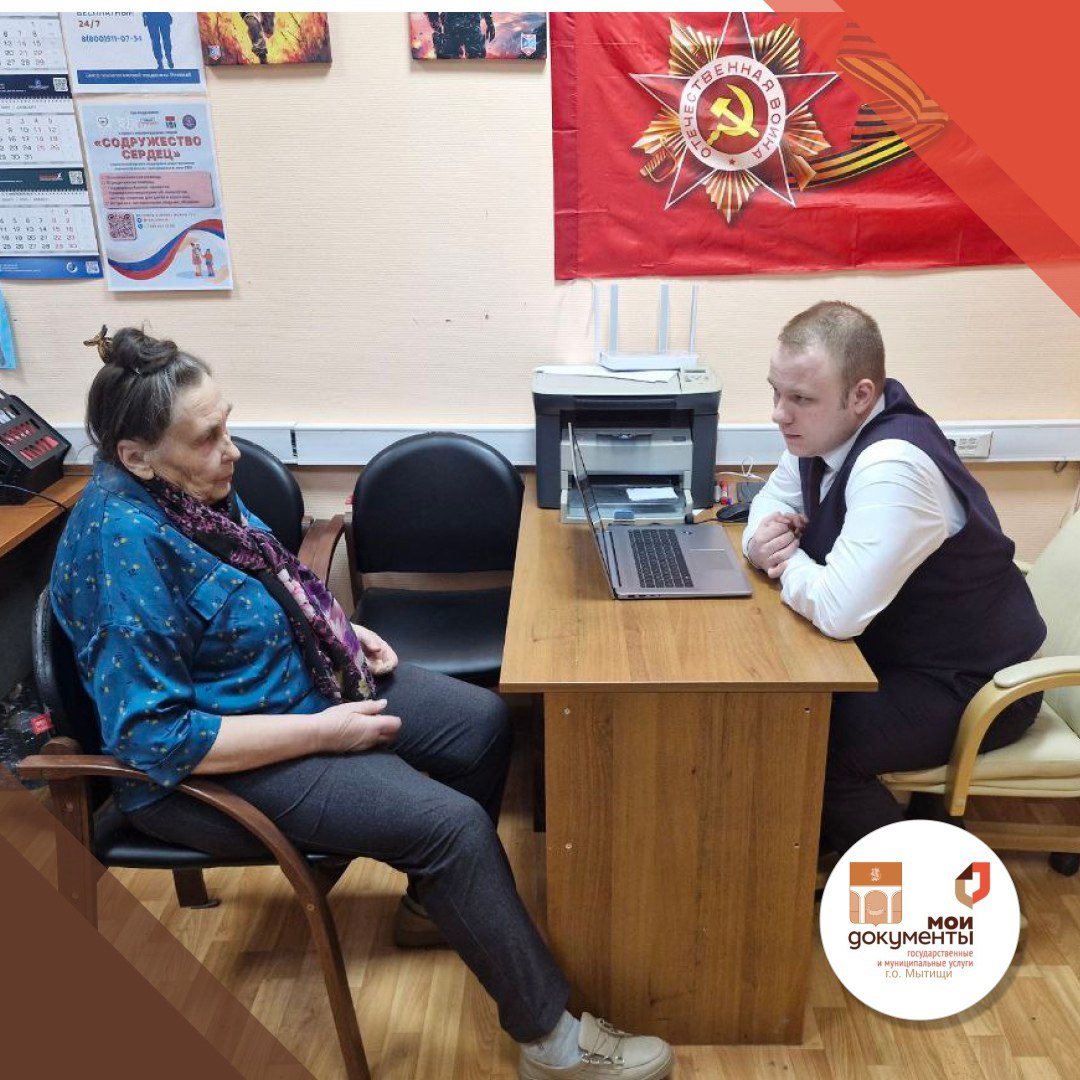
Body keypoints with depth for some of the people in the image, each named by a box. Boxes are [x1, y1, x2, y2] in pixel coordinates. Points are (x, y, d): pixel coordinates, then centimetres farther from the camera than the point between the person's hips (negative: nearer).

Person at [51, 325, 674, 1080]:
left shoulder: (191, 487, -2)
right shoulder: (123, 542, -28)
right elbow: (154, 735, -28)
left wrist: (340, 628, 1)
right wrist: (320, 733, -24)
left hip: (298, 678, 9)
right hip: (216, 766, -9)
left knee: (485, 724, 5)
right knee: (451, 824, -20)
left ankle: (434, 904, 28)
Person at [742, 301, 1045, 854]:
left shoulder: (893, 467, -34)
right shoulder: (825, 427, -6)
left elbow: (839, 611, -39)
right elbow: (774, 496, 12)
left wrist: (789, 560, -18)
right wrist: (765, 537, -11)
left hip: (972, 685, -8)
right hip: (893, 648, 9)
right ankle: (829, 832, 22)